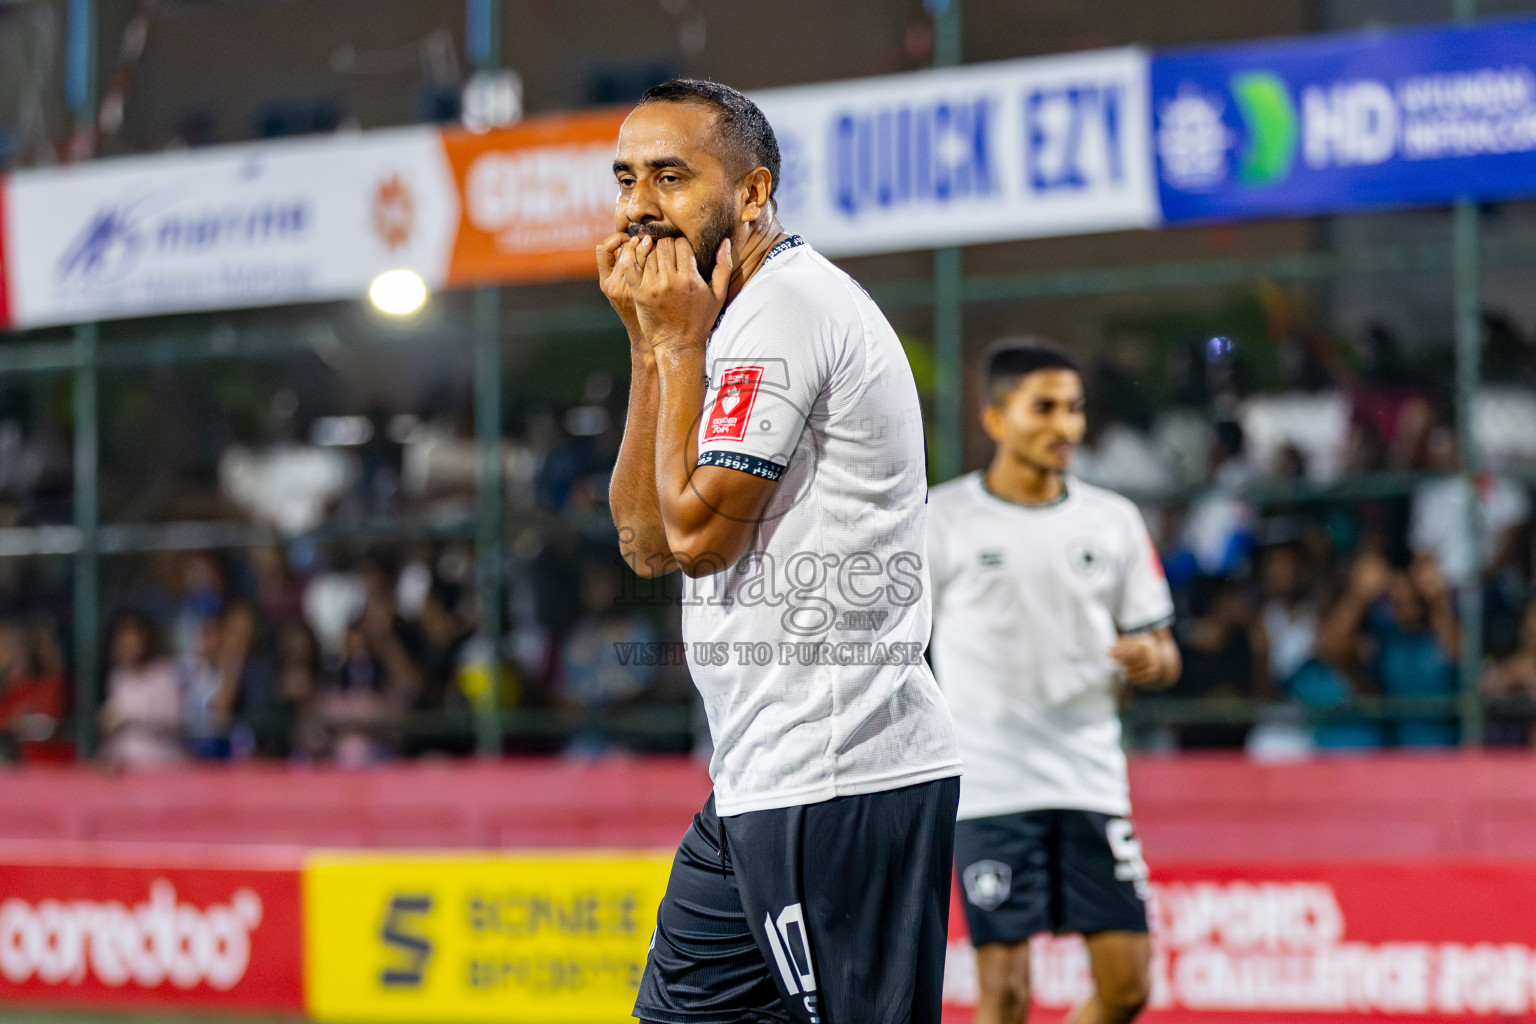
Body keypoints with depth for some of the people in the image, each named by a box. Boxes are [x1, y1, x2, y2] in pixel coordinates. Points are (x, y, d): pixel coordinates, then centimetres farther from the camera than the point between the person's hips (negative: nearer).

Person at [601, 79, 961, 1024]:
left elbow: (697, 532, -15)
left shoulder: (784, 304, -12)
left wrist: (680, 342, -5)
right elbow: (647, 543, 14)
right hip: (767, 781, 11)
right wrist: (652, 346, 8)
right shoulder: (743, 316, 20)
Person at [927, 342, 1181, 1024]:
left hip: (1091, 781, 4)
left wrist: (1149, 660, -10)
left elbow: (1161, 651, 14)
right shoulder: (942, 519, 0)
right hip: (987, 787, -4)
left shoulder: (1113, 520, 10)